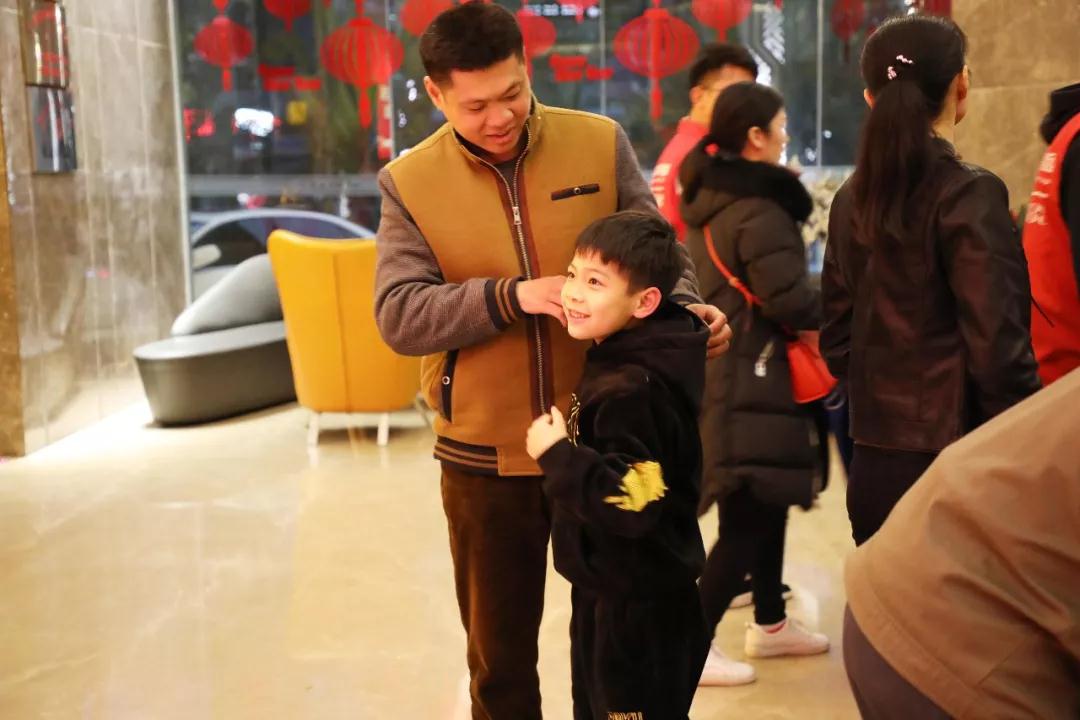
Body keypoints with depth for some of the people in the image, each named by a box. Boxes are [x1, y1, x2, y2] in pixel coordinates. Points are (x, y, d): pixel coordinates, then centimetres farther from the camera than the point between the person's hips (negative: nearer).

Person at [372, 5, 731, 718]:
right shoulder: (410, 182, -5)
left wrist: (685, 307, -16)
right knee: (499, 652, 18)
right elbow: (399, 314, -12)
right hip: (485, 457, 0)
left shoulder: (602, 144, -3)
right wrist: (512, 295, -24)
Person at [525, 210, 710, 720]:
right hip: (610, 589, 10)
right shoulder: (618, 360, 1)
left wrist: (557, 455, -27)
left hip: (638, 607, -10)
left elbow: (632, 502, -34)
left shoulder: (632, 391, -29)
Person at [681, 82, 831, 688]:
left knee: (763, 504, 19)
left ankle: (771, 624, 32)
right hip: (752, 380, -10)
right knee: (750, 518, -2)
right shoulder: (760, 210, -18)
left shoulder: (709, 198, 11)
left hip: (720, 371, 10)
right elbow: (789, 301, -23)